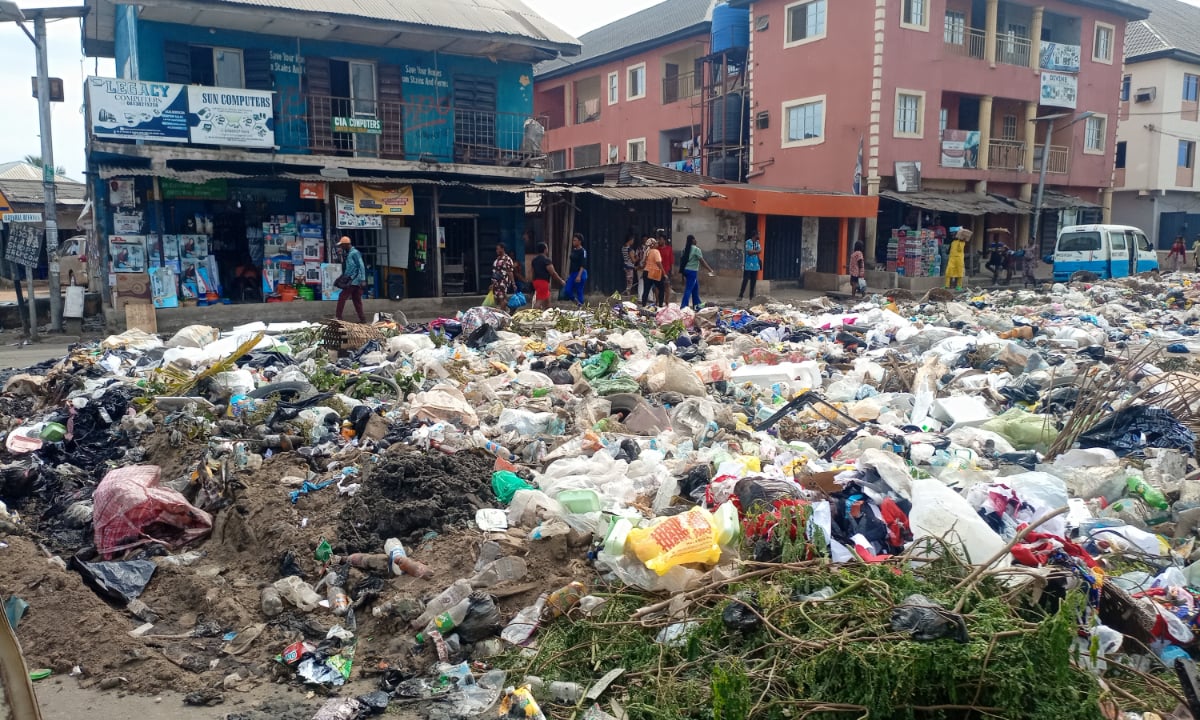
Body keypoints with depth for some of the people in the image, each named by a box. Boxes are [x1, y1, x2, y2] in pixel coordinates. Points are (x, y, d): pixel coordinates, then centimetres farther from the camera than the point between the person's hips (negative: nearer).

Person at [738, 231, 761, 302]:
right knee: (745, 280, -6)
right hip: (748, 265, -6)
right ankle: (740, 295, -2)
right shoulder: (748, 242, -8)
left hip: (755, 265, 6)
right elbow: (749, 252, -16)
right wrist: (756, 251, 0)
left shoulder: (757, 243, 13)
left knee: (754, 280, 7)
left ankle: (752, 296, 13)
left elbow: (760, 251, 3)